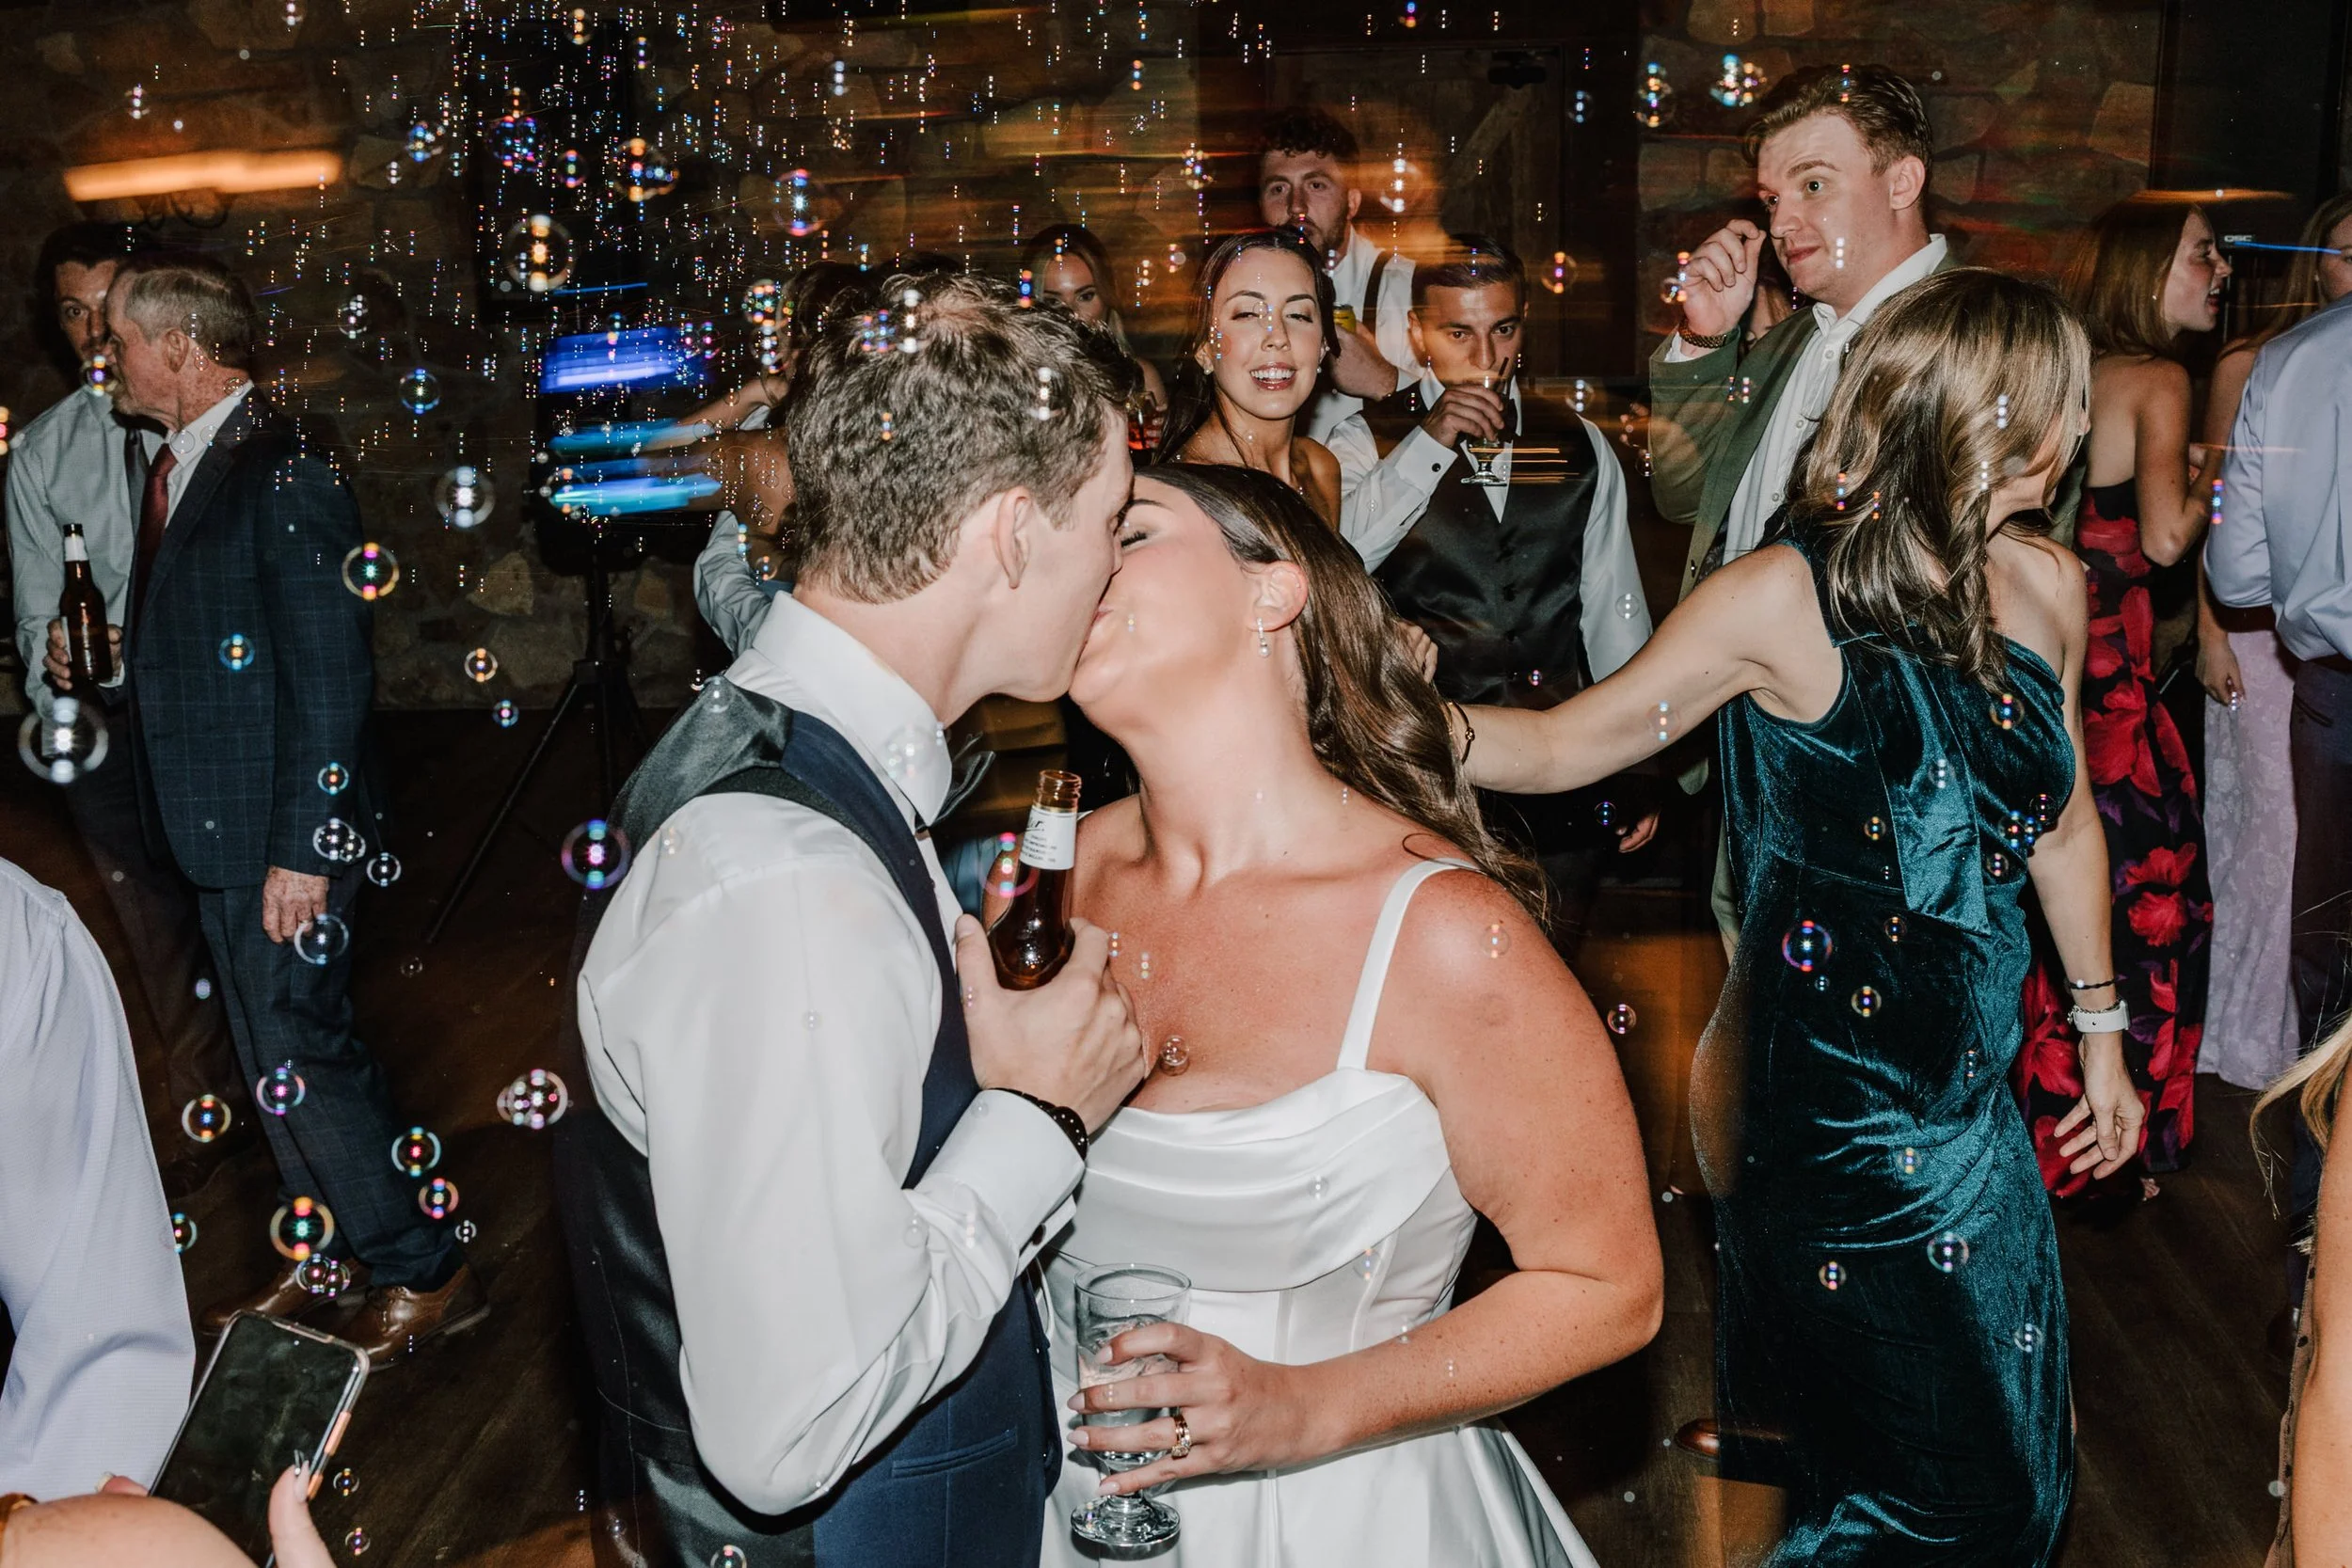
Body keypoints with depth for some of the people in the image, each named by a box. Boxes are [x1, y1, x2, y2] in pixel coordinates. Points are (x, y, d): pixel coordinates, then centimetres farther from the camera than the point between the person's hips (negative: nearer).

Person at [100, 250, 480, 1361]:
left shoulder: (282, 475, -18)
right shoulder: (179, 467, 9)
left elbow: (332, 677, -20)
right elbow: (180, 659, 12)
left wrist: (301, 849, -21)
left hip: (279, 835, -9)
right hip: (212, 829, 9)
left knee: (302, 1052, -3)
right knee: (267, 1051, 17)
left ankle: (422, 1271, 11)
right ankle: (323, 1256, 32)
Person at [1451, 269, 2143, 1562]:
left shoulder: (2045, 585, 4)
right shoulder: (1790, 598, -15)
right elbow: (1567, 743, -12)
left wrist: (2099, 1033, 21)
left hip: (1971, 1093, 7)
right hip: (1827, 1104, -7)